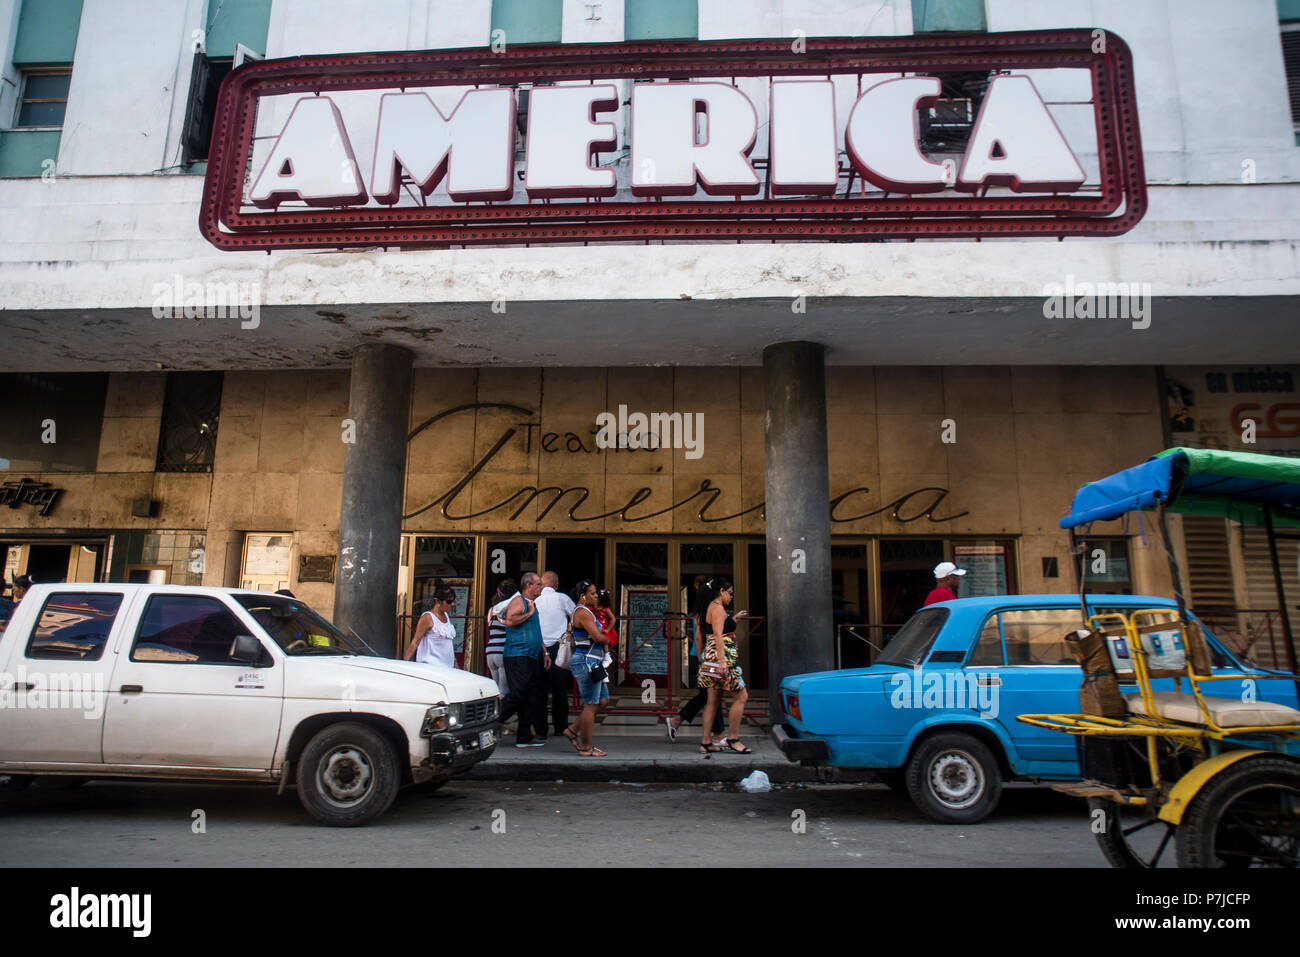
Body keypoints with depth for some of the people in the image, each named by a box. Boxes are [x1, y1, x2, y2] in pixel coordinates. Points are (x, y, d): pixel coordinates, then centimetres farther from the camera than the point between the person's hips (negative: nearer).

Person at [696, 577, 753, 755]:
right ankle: (733, 739, -1)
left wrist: (733, 619, 34)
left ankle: (706, 742, 11)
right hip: (720, 658, -10)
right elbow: (718, 635, -20)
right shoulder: (717, 607, -11)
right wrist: (722, 660, -25)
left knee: (713, 700, 10)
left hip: (711, 660, 10)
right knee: (741, 696, -5)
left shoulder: (711, 608, 19)